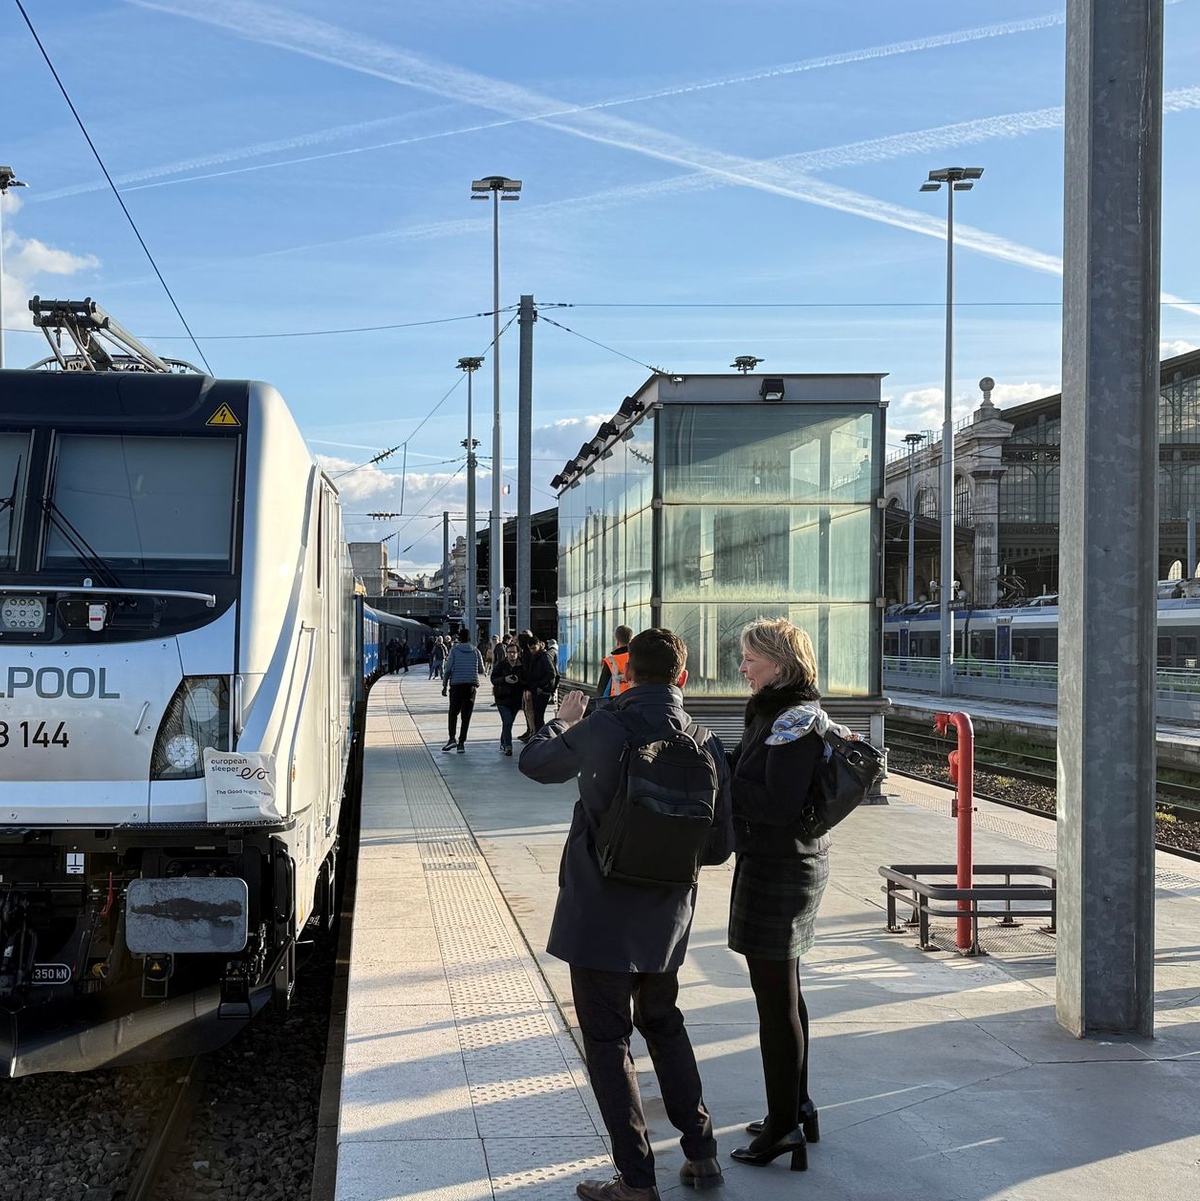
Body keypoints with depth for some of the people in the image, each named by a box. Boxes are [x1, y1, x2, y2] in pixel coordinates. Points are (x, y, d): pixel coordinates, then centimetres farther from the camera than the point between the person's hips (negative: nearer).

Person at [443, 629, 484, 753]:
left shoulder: (454, 650, 0)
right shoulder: (475, 651, 6)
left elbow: (448, 668, -4)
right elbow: (481, 670, 11)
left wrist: (445, 684, 4)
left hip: (457, 684, -1)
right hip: (471, 685, 1)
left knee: (453, 712, 11)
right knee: (466, 715, 4)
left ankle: (452, 738, -7)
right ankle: (462, 743, 1)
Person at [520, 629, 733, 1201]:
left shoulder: (601, 730, -15)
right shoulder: (705, 745, -5)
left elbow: (534, 762, 4)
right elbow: (720, 846, 2)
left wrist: (563, 719, 23)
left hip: (599, 913, -4)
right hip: (666, 916, 5)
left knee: (607, 1039, 7)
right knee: (663, 1024, 24)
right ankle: (701, 1153, 29)